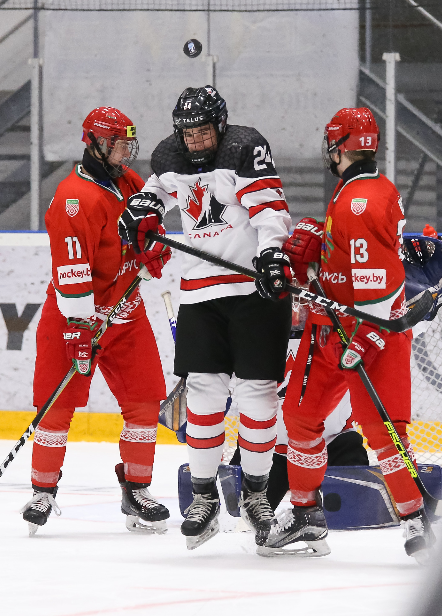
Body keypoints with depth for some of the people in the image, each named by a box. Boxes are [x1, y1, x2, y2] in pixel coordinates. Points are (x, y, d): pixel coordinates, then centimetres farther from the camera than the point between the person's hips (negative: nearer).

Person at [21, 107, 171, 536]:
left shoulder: (128, 182, 5)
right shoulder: (76, 198, -22)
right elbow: (72, 273, -26)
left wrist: (154, 247, 5)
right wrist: (80, 330, -28)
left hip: (126, 313, 7)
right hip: (76, 313, -7)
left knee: (145, 400, 2)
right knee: (59, 402, -6)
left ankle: (136, 490, 12)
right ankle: (43, 491, 7)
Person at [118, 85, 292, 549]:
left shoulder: (245, 148, -12)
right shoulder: (169, 157, 6)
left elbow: (269, 205, -21)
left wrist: (272, 251, -35)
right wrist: (144, 207, 11)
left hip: (258, 282, -4)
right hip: (200, 288, 4)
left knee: (258, 391, -1)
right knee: (204, 389, -1)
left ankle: (255, 493, 14)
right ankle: (204, 498, 7)